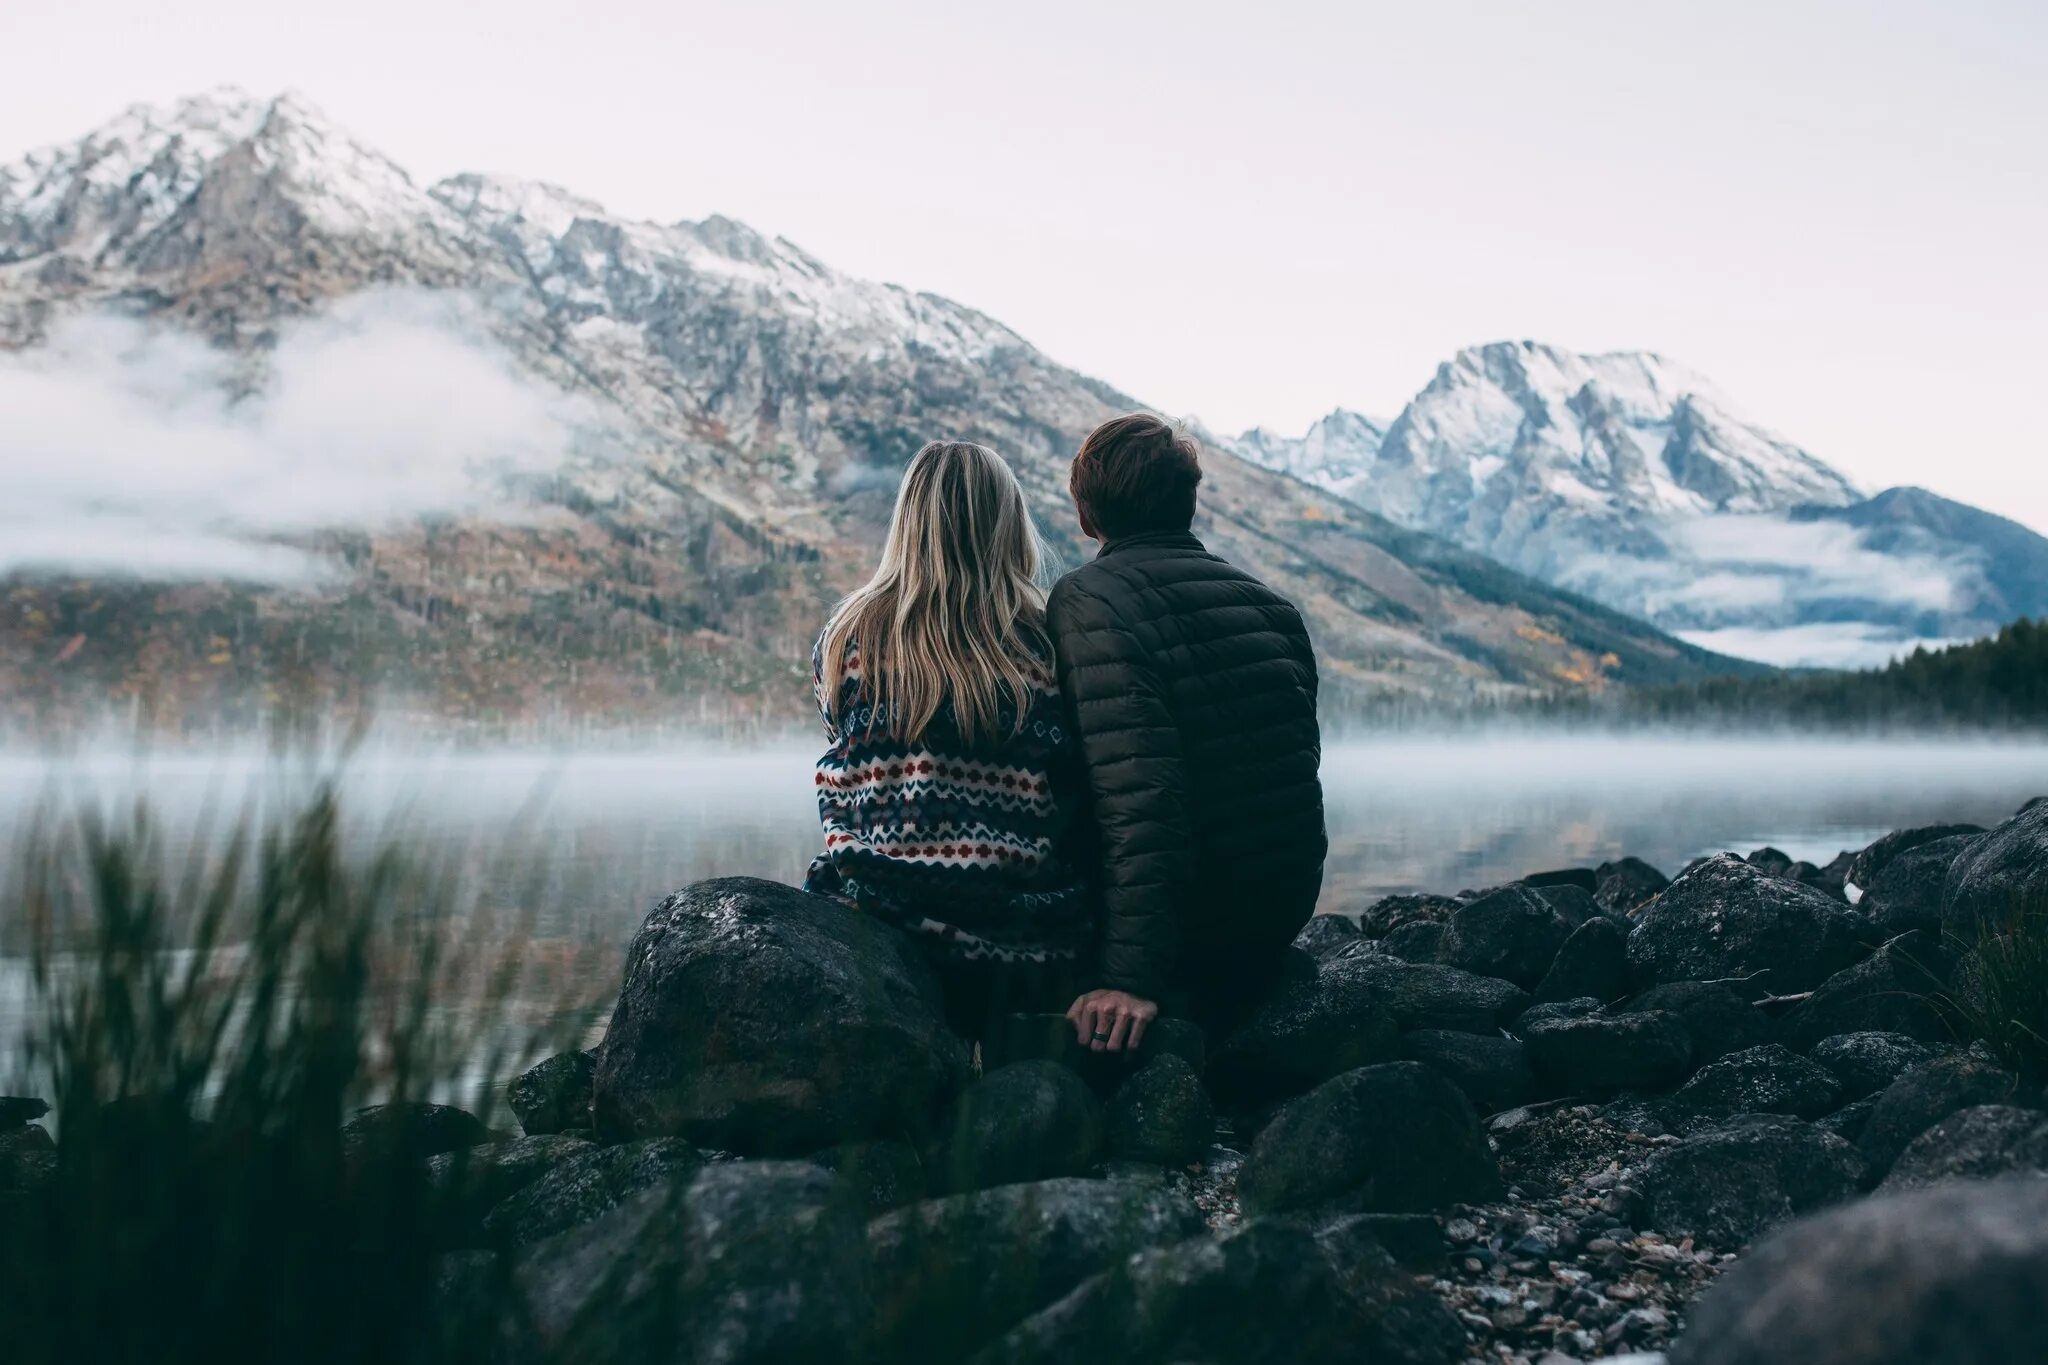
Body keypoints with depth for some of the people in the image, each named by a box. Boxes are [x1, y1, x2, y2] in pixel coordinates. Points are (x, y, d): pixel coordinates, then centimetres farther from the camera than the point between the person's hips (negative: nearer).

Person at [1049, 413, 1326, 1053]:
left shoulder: (1088, 602, -14)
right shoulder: (1270, 602, 8)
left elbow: (1137, 793, -26)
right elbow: (1297, 759, 13)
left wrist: (1132, 974, -27)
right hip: (1278, 929, 7)